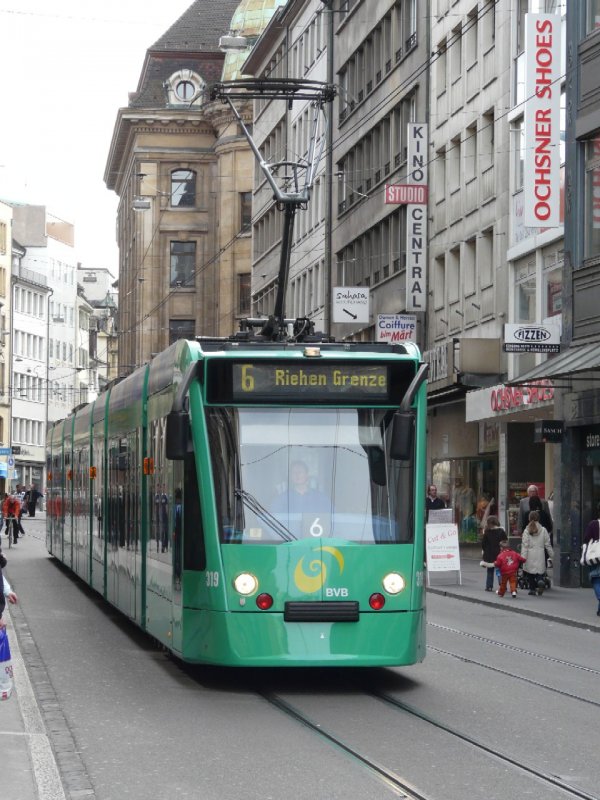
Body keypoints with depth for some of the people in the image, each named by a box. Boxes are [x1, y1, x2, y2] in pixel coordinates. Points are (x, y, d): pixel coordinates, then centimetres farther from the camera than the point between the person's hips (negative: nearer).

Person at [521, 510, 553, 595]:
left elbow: (524, 545, -6)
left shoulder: (527, 531, -2)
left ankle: (532, 589, 12)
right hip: (540, 554, 1)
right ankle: (540, 581, -25)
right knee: (540, 571, 5)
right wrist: (551, 555, 14)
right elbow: (547, 544, 6)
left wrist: (523, 557, -6)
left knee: (530, 573, 11)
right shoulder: (543, 530, 3)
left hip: (530, 555, -1)